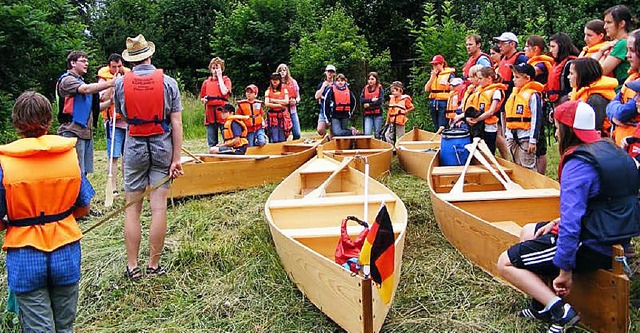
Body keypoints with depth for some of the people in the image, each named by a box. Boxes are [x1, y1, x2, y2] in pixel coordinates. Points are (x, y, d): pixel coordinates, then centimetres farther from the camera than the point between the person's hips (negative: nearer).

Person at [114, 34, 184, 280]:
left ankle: (132, 267, 11)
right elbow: (176, 124, -7)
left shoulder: (120, 83, 0)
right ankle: (154, 266, 9)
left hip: (134, 147, 1)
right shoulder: (168, 82, -3)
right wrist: (176, 158, -5)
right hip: (162, 148, 0)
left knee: (132, 209, 7)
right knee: (159, 208, 2)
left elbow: (121, 115, 14)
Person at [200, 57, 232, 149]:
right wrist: (204, 99, -1)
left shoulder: (226, 79, 6)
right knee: (212, 143, 8)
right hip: (210, 114, 4)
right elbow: (202, 98, 23)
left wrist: (219, 76, -5)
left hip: (222, 113, -4)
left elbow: (224, 92, -13)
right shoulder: (206, 82, 15)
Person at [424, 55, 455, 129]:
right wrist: (432, 77, -2)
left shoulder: (449, 74, -2)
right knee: (437, 128, 8)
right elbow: (426, 89, 5)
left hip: (444, 103, -6)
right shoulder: (433, 74, 16)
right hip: (433, 103, 6)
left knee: (442, 127, -13)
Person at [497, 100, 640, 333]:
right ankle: (542, 305, 22)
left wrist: (565, 269, -21)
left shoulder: (578, 164, -22)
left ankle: (559, 311, -12)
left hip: (592, 247, -10)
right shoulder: (610, 150, 8)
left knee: (506, 263, -3)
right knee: (528, 231, 26)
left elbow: (572, 221, -27)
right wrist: (560, 222, 9)